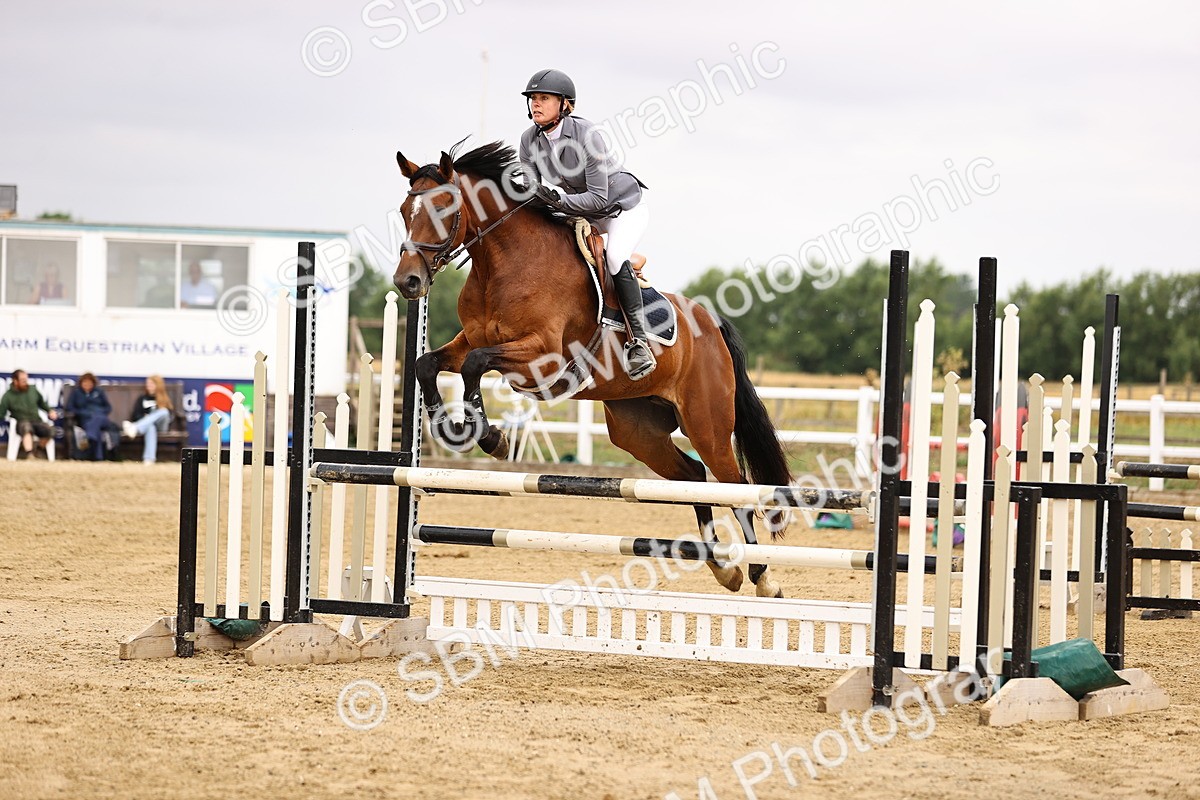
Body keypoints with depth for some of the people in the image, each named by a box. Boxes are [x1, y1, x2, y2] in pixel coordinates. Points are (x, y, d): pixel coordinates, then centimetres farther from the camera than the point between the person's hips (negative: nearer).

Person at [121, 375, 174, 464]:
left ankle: (135, 429, -58)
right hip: (147, 426, -1)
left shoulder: (165, 399, 19)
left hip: (160, 426, 1)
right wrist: (145, 418, -11)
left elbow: (169, 414, 7)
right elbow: (136, 415, 11)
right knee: (150, 427, -41)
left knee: (164, 411, -35)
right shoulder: (142, 399, 20)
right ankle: (149, 459, -64)